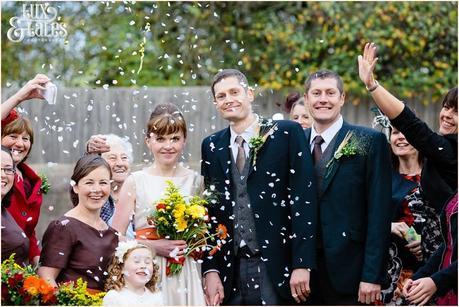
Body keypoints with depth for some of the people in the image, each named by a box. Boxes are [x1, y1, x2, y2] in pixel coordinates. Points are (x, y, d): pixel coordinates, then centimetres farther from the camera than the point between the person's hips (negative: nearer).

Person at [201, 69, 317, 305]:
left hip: (276, 268, -3)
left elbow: (303, 198, -6)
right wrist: (210, 269, 1)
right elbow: (209, 210, 10)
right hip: (230, 270, 3)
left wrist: (302, 264, -12)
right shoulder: (212, 146, 11)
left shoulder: (286, 133, -2)